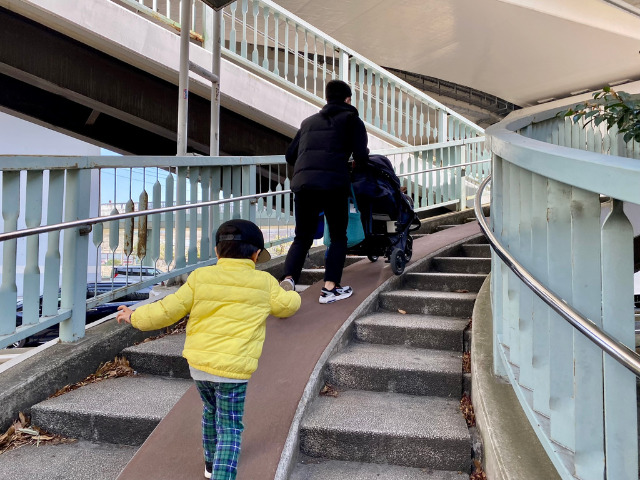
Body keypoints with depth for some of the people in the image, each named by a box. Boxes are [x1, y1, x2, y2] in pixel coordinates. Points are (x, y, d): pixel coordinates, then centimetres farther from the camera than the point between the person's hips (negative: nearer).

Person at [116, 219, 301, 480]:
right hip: (233, 370, -4)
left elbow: (168, 310, -1)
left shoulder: (200, 277, -2)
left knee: (211, 410, 28)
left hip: (198, 363, 4)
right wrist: (292, 296, 36)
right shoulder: (264, 283, -4)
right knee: (230, 428, 9)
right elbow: (287, 305, 12)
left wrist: (135, 317, 16)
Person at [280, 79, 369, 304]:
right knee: (338, 237, 11)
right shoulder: (351, 119, 15)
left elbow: (290, 156, 25)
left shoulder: (309, 121, 28)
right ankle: (330, 287, 3)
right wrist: (363, 155, 26)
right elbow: (360, 155, 3)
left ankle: (288, 278, -7)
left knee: (302, 237, 13)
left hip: (302, 183, 4)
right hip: (334, 183, -4)